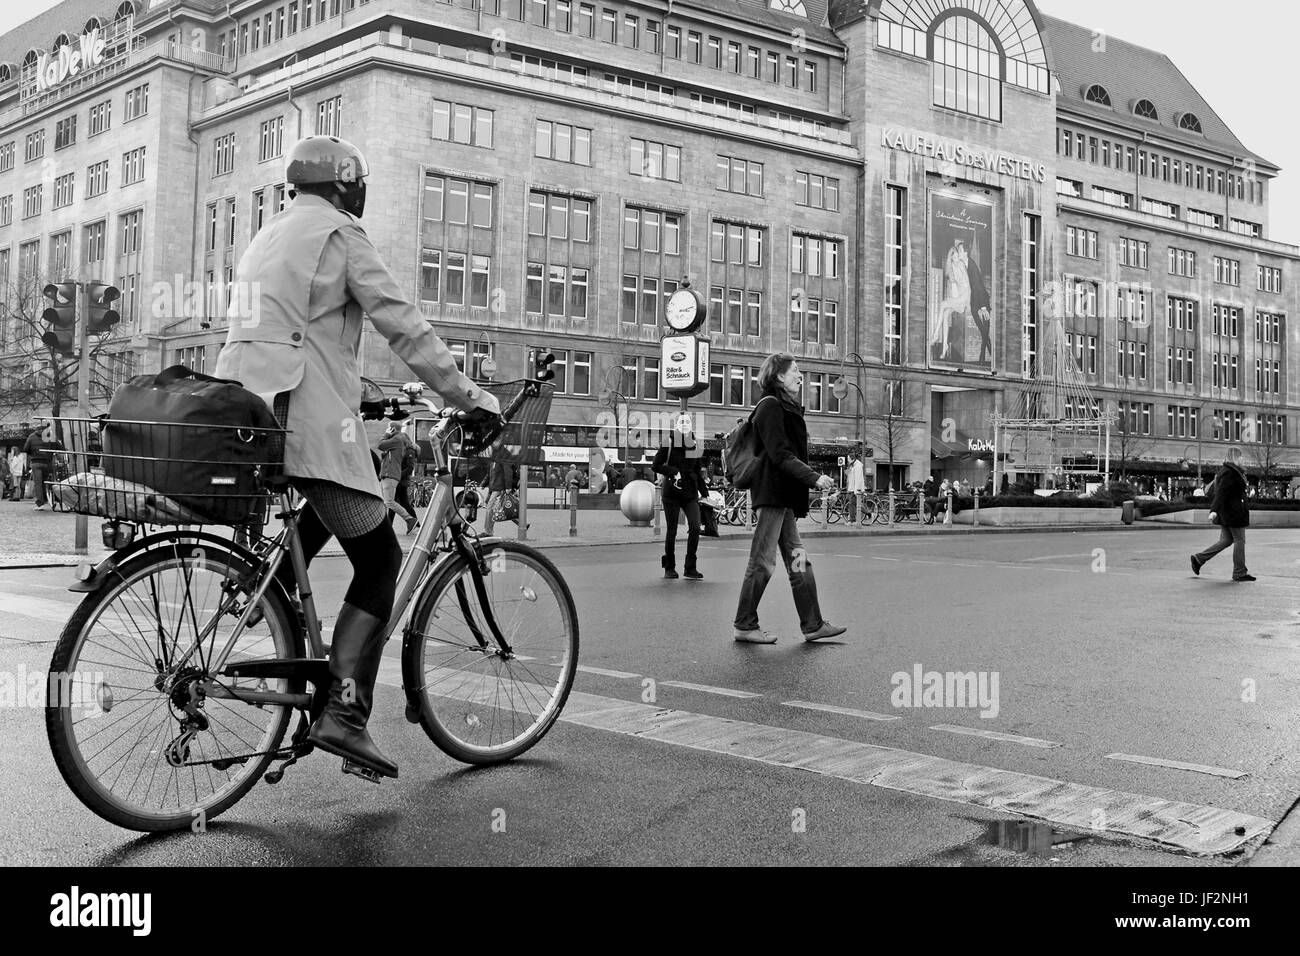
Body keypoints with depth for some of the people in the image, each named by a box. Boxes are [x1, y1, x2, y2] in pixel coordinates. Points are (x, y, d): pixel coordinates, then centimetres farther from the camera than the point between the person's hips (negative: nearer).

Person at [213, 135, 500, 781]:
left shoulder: (269, 235, 24)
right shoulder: (339, 232, -1)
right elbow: (404, 327, -6)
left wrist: (349, 386, 37)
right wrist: (472, 399, -2)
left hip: (245, 408, 8)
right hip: (306, 413, -8)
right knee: (378, 559, -2)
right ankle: (345, 713, -10)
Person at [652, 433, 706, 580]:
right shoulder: (668, 445, -3)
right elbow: (656, 466, -6)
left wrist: (704, 492, 17)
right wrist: (673, 471, -20)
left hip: (691, 494, 3)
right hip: (672, 494, -3)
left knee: (695, 527, -11)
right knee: (671, 531, 3)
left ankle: (690, 568, 0)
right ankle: (669, 568, 18)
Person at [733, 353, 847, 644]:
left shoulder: (786, 408, 20)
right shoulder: (771, 406, -10)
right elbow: (780, 455, -17)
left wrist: (812, 482, 14)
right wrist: (814, 478, -19)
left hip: (784, 496, 10)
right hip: (773, 492, -10)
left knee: (798, 561, 9)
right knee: (762, 561, -5)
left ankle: (813, 625, 11)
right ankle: (745, 626, 2)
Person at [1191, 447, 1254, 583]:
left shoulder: (1225, 470, 13)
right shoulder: (1230, 472, -16)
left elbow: (1213, 488, 21)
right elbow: (1221, 492, -26)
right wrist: (1214, 510, -33)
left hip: (1225, 511, 10)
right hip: (1233, 511, -10)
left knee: (1226, 540, 12)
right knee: (1239, 540, -1)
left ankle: (1199, 559, 8)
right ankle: (1239, 573, 4)